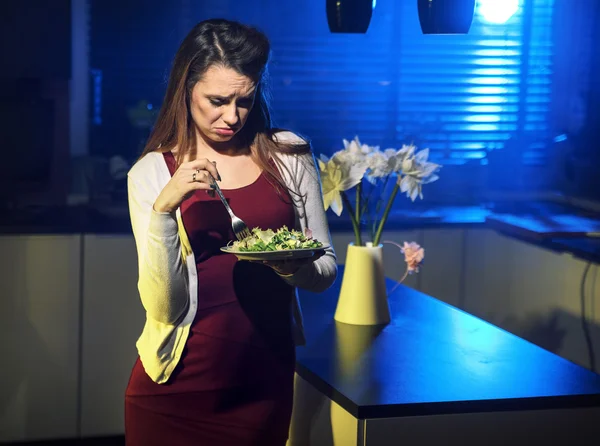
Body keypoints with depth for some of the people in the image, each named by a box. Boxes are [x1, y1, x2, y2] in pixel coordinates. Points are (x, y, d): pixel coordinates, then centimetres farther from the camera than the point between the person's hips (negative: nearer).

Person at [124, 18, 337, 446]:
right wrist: (165, 206, -22)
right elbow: (163, 306, -10)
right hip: (178, 387, -1)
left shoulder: (289, 155, 0)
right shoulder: (151, 172, -4)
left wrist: (293, 267, -16)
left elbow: (326, 270, 5)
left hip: (266, 382, 1)